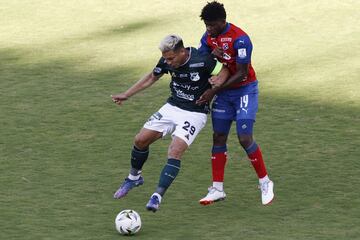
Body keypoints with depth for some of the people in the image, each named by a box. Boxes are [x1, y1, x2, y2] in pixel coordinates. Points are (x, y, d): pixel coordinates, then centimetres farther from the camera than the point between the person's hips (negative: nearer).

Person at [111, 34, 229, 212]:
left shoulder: (202, 60, -25)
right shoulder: (167, 61, -7)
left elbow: (224, 72, -10)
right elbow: (152, 77, 11)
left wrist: (210, 92, -21)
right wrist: (126, 95, 12)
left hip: (194, 113, -6)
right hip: (172, 108, 6)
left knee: (174, 152, -21)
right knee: (141, 140, 3)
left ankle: (158, 196, -17)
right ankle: (134, 177, 29)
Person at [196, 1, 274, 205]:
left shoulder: (240, 39, -24)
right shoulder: (208, 37, -1)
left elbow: (241, 74, -23)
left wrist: (216, 89, -25)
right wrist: (211, 55, -16)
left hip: (244, 90, -7)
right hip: (224, 92, 7)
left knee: (245, 138, -12)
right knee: (218, 138, 3)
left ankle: (265, 183, 5)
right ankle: (217, 189, 7)